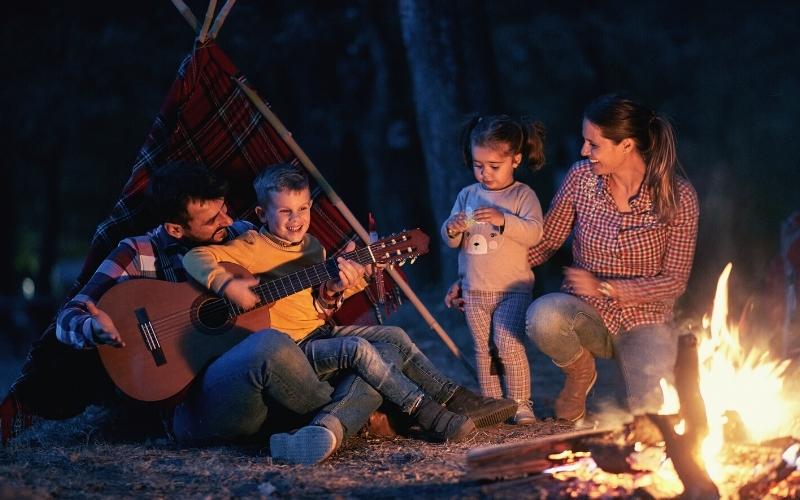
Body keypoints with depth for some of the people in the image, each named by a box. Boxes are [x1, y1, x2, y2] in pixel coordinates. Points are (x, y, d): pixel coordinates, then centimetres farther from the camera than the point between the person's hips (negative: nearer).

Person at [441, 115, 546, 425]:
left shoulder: (523, 195, -2)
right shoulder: (467, 196, 9)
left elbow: (534, 232, -17)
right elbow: (450, 241, 9)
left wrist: (503, 220, -30)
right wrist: (452, 230, -14)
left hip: (512, 288, -4)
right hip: (474, 291, 4)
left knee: (509, 345, -13)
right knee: (483, 349, 7)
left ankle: (520, 404, -4)